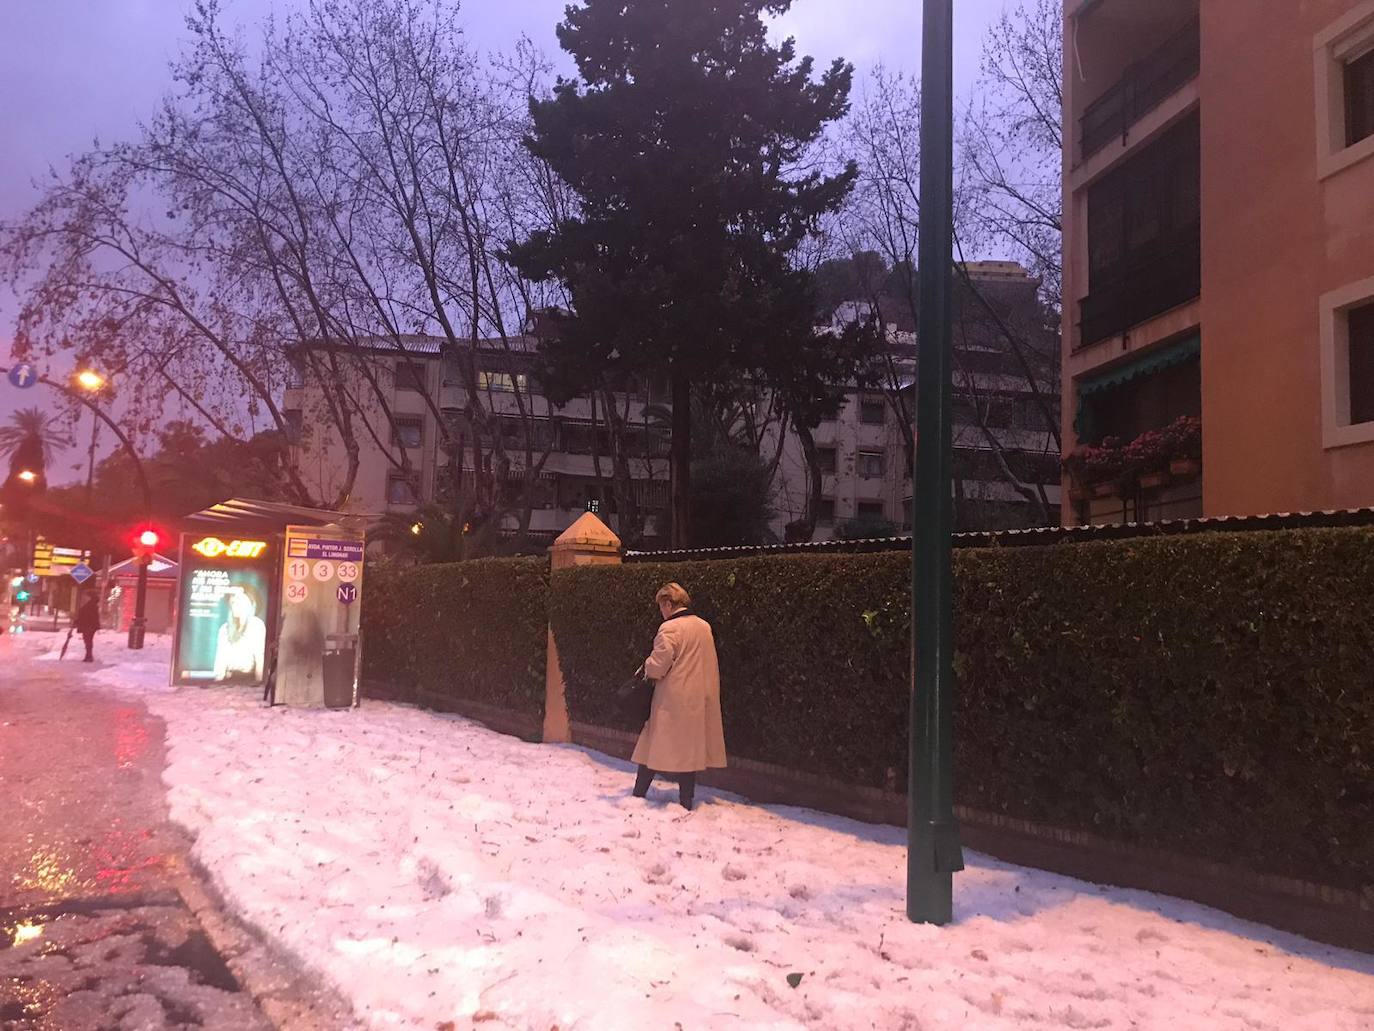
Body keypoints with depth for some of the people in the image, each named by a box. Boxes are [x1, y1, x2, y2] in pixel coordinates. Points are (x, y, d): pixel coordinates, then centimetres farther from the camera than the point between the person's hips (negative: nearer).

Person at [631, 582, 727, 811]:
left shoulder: (669, 628, -15)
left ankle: (638, 796, 13)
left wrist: (647, 667, 3)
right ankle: (686, 802, 12)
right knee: (690, 749, 10)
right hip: (700, 699, 6)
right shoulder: (704, 627, 6)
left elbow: (658, 665, -16)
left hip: (673, 700, -6)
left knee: (655, 747, 6)